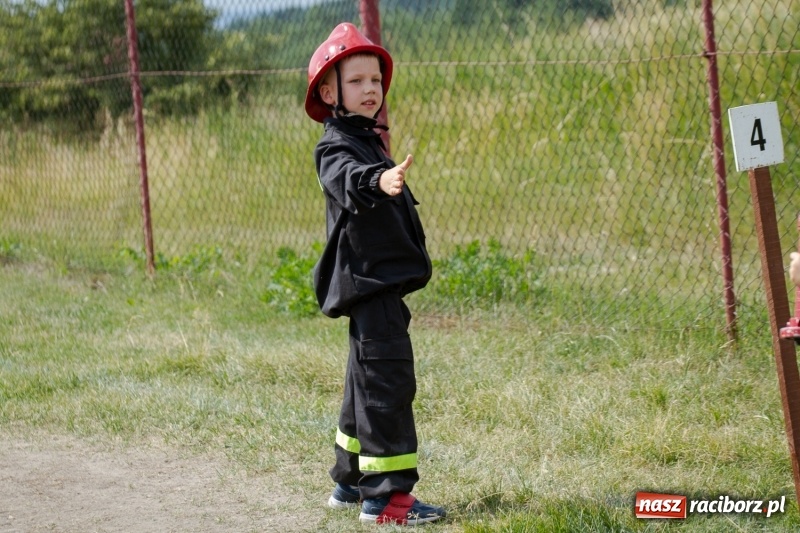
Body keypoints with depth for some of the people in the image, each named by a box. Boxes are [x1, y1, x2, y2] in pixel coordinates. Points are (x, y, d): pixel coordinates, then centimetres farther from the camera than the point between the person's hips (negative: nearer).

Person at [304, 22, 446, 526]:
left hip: (381, 281, 10)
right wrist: (378, 181, -55)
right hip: (368, 281, -10)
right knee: (387, 381, -13)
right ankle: (386, 494, -12)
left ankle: (352, 481, 30)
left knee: (369, 381, 18)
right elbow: (347, 180, -36)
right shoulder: (337, 146, -14)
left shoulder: (368, 142, 17)